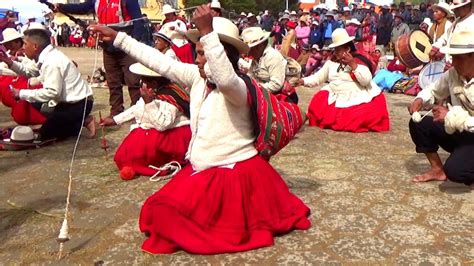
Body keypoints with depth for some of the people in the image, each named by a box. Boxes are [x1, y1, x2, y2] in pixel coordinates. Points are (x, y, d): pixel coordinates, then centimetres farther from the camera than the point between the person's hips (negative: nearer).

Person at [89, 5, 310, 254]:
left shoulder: (237, 89, -20)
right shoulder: (197, 78, 2)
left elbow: (225, 78, -46)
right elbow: (161, 62, 4)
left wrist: (207, 32, -49)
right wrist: (118, 37, 5)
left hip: (234, 172, -8)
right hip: (203, 169, 8)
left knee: (169, 212, -11)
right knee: (163, 210, 10)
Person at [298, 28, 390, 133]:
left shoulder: (359, 60, -3)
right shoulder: (331, 62, 10)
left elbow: (366, 81, -15)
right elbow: (318, 77, 11)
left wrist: (353, 64, -19)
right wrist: (303, 81, -4)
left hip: (357, 99, -4)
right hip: (335, 98, 5)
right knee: (317, 106, -16)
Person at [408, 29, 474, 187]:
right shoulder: (452, 74, -3)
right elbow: (434, 92, 14)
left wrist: (452, 115, -29)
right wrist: (420, 99, -7)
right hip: (458, 132, 7)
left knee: (453, 170, -30)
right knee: (418, 124, -7)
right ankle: (437, 169, 9)